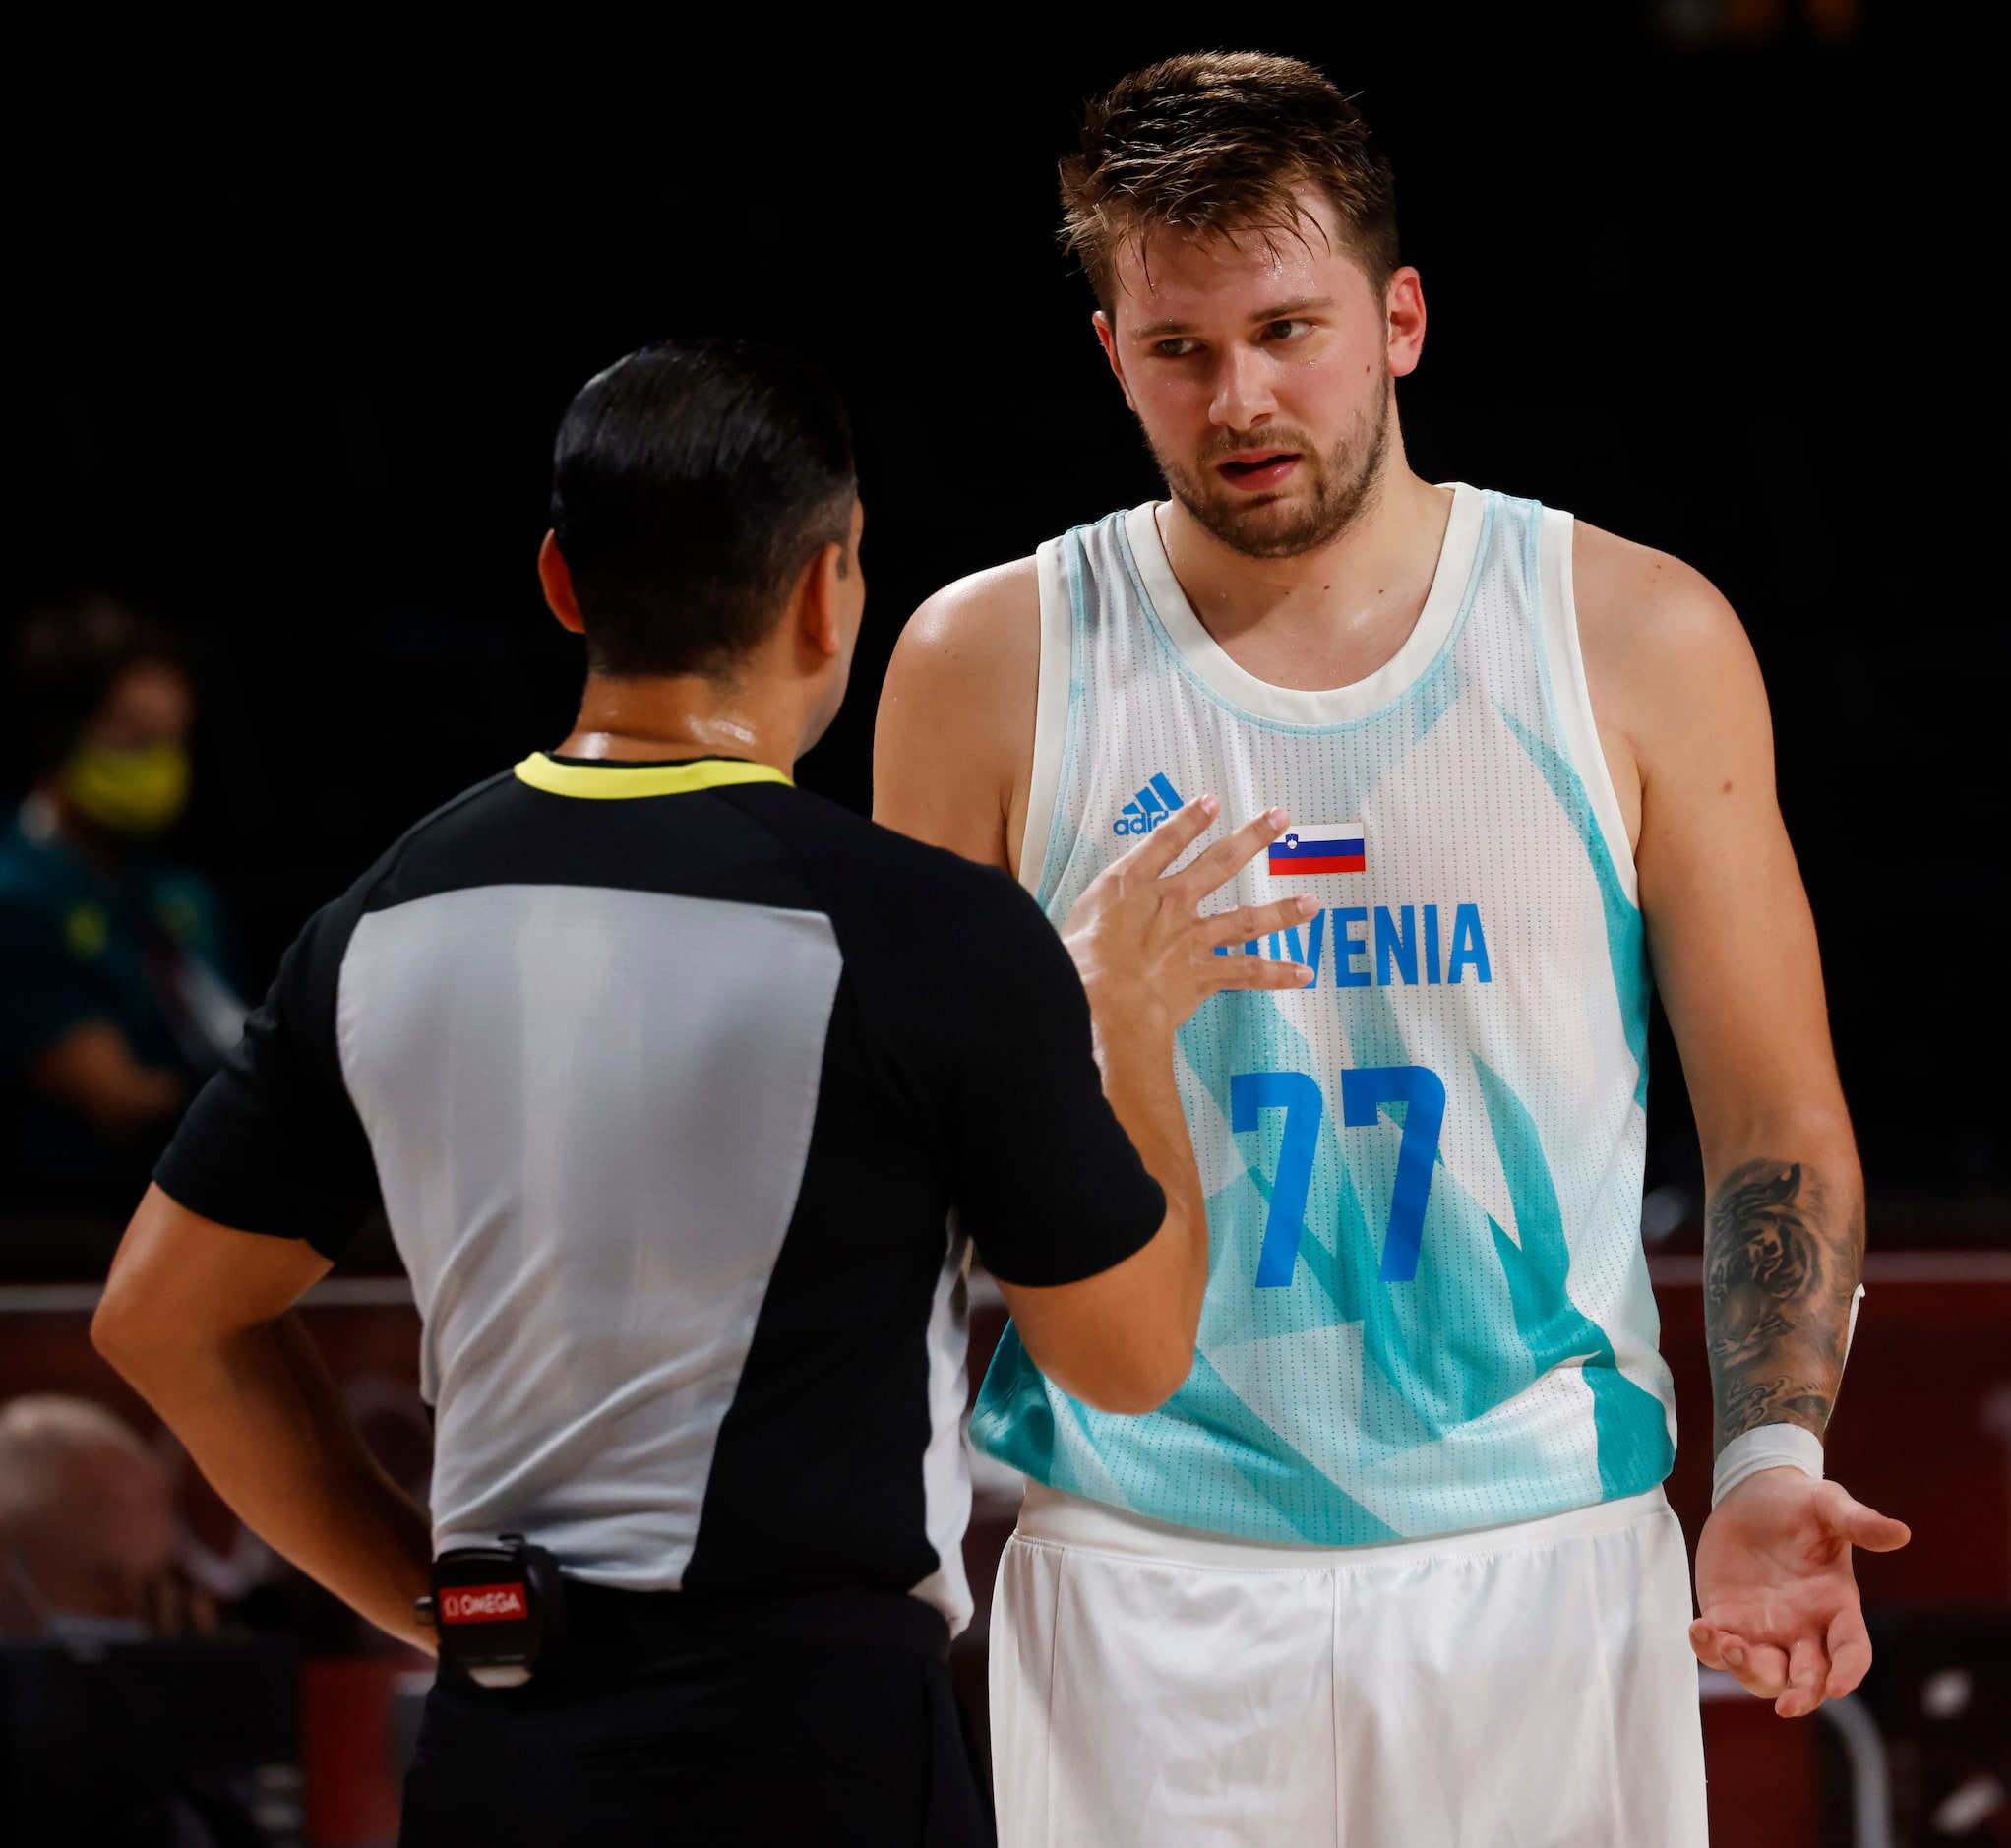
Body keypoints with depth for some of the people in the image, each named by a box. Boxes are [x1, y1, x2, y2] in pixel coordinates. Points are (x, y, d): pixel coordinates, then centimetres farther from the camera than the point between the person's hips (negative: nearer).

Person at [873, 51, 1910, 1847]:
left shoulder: (1635, 643, 2)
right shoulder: (990, 668, 2)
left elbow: (1775, 1116, 6)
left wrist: (1772, 1465, -8)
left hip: (1540, 1556, 0)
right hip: (1144, 1580, 0)